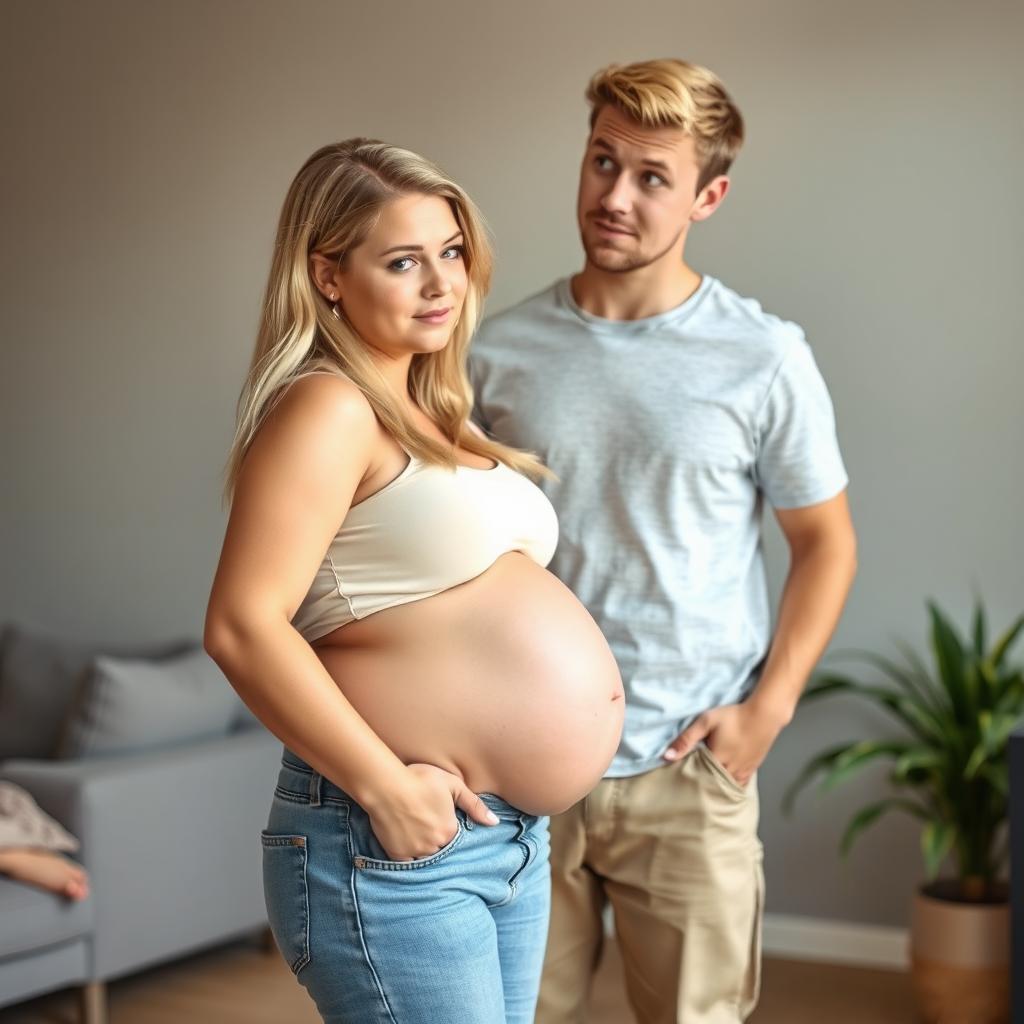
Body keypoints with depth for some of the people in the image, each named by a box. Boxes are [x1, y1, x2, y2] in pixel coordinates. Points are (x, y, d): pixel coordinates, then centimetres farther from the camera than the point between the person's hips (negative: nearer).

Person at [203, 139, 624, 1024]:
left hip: (510, 836, 9)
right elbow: (243, 627, -21)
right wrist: (385, 786, -20)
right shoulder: (328, 407, -12)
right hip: (395, 849, -9)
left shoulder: (428, 411, 14)